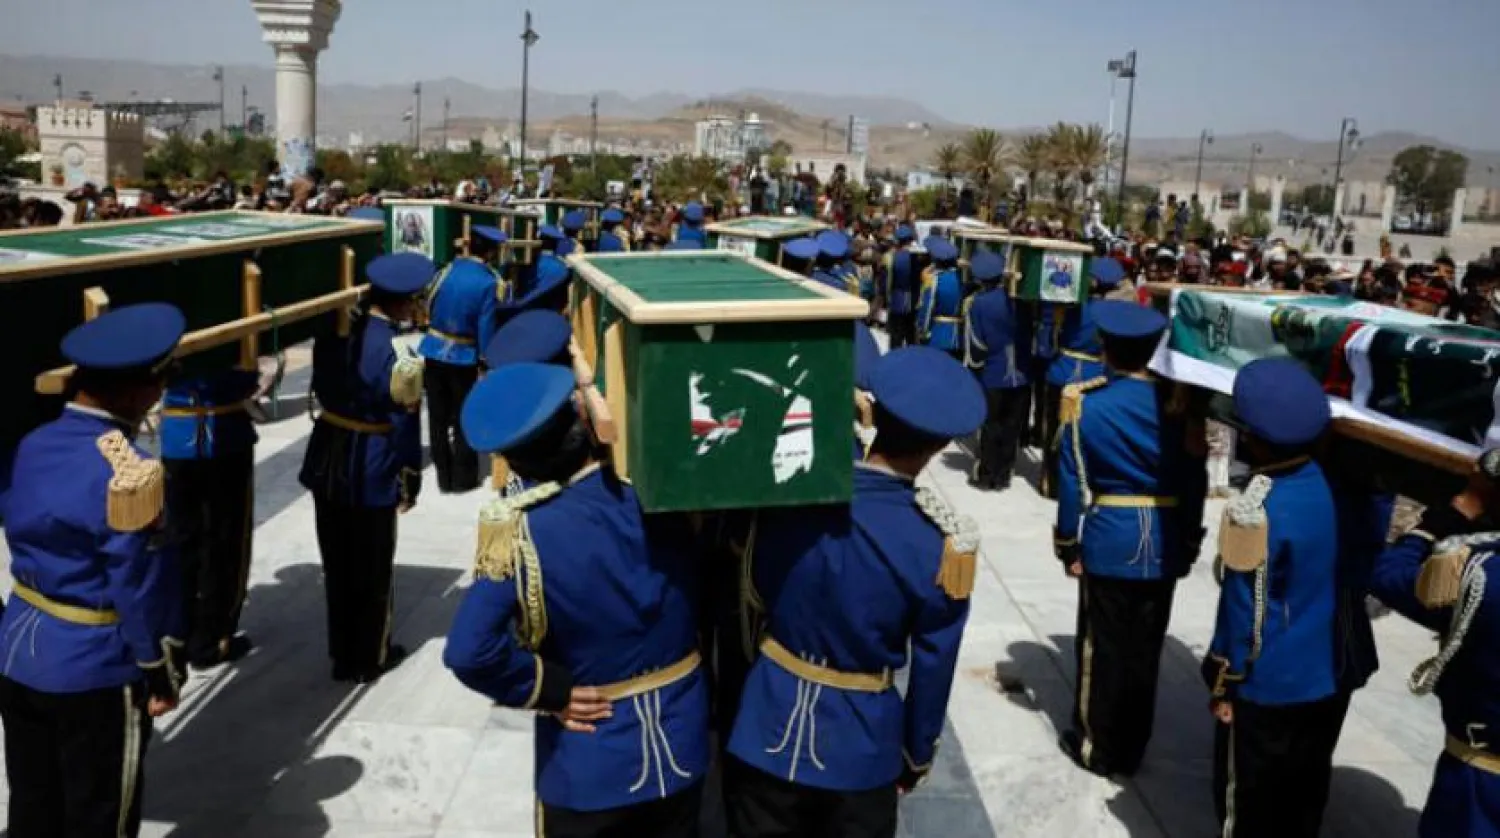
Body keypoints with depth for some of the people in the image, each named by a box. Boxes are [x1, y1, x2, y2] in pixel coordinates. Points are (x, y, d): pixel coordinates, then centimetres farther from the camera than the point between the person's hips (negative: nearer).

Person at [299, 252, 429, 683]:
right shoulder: (399, 352, -20)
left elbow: (321, 389, 10)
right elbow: (404, 423, -15)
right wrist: (411, 481, -6)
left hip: (328, 461, 6)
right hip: (372, 470, -6)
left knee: (336, 565, 18)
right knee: (372, 569, 11)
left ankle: (342, 653, 32)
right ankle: (368, 659, 23)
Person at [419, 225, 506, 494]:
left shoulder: (446, 271, -2)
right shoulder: (490, 283, -16)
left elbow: (429, 306, 8)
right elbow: (486, 329, -15)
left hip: (433, 352, 4)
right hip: (464, 358, -4)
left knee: (438, 418, 14)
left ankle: (443, 476, 23)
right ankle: (462, 478, 20)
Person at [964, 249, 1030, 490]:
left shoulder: (977, 303, -11)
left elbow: (975, 343, -9)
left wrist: (972, 367, 5)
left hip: (993, 374, -3)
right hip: (1021, 372, 3)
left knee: (990, 425, 8)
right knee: (1012, 425, 10)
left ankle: (986, 474, 12)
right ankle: (1003, 474, 16)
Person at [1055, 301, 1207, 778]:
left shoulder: (1086, 403, -10)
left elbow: (1072, 482, -8)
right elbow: (1194, 480, 1)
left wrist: (1069, 545, 1)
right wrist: (1189, 542, 12)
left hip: (1109, 545, -3)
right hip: (1165, 547, 3)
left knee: (1102, 648, 10)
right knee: (1144, 650, 13)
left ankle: (1096, 747, 21)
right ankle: (1130, 750, 26)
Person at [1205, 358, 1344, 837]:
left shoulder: (1256, 510, -26)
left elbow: (1246, 608, -19)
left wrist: (1224, 683, -9)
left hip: (1269, 688, -6)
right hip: (1331, 678, 6)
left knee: (1247, 798, 13)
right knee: (1305, 793, 23)